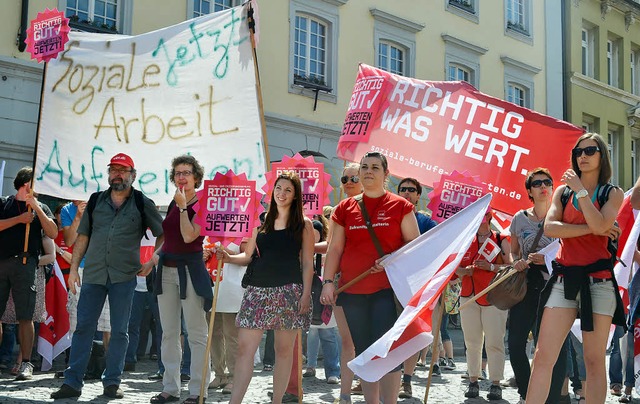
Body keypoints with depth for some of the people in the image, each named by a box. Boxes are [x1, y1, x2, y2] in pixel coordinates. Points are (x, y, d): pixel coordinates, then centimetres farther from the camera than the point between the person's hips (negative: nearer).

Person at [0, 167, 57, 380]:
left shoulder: (40, 208, 16)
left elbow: (53, 233, 1)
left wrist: (36, 207, -2)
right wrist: (19, 219, -5)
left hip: (24, 264, -1)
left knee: (25, 317, -4)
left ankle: (26, 364, -2)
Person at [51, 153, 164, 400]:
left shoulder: (142, 204, 4)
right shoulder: (96, 200, 11)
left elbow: (162, 235, 9)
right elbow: (83, 237, 12)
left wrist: (152, 263, 1)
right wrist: (74, 268, 6)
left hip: (124, 277, -2)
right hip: (93, 274, 2)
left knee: (119, 331, 4)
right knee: (83, 327, 1)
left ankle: (112, 382, 13)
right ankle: (72, 382, 6)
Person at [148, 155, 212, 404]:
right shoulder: (173, 204, 14)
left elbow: (189, 236, -19)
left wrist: (183, 206, -16)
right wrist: (158, 252, 10)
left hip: (190, 271, -7)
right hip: (167, 269, 7)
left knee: (196, 334, -4)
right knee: (169, 332, 9)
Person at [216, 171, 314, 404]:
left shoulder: (303, 224, 5)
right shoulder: (262, 221, 14)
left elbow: (307, 263, 2)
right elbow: (249, 256, 16)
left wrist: (306, 294, -7)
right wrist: (229, 258, -2)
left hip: (289, 290, -2)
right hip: (258, 289, 3)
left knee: (284, 349, 2)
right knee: (245, 348, -5)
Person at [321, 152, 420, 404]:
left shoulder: (400, 206, 3)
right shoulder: (345, 208, 12)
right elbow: (335, 249, 11)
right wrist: (328, 282, 1)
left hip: (388, 289, -3)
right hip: (352, 291, 4)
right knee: (363, 352, 8)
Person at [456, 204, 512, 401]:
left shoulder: (501, 240, 4)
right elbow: (456, 267, 15)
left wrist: (491, 266, -16)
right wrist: (465, 271, -6)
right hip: (469, 296, 4)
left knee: (494, 342, -7)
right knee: (472, 342, 4)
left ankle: (495, 384, -3)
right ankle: (473, 381, 10)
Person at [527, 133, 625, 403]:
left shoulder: (613, 193, 7)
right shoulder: (563, 190, 13)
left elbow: (600, 225, -14)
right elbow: (550, 228, -4)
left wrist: (580, 190, -6)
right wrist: (592, 229, -10)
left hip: (598, 279, -2)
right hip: (565, 277, 2)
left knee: (594, 361, 1)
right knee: (543, 356, -7)